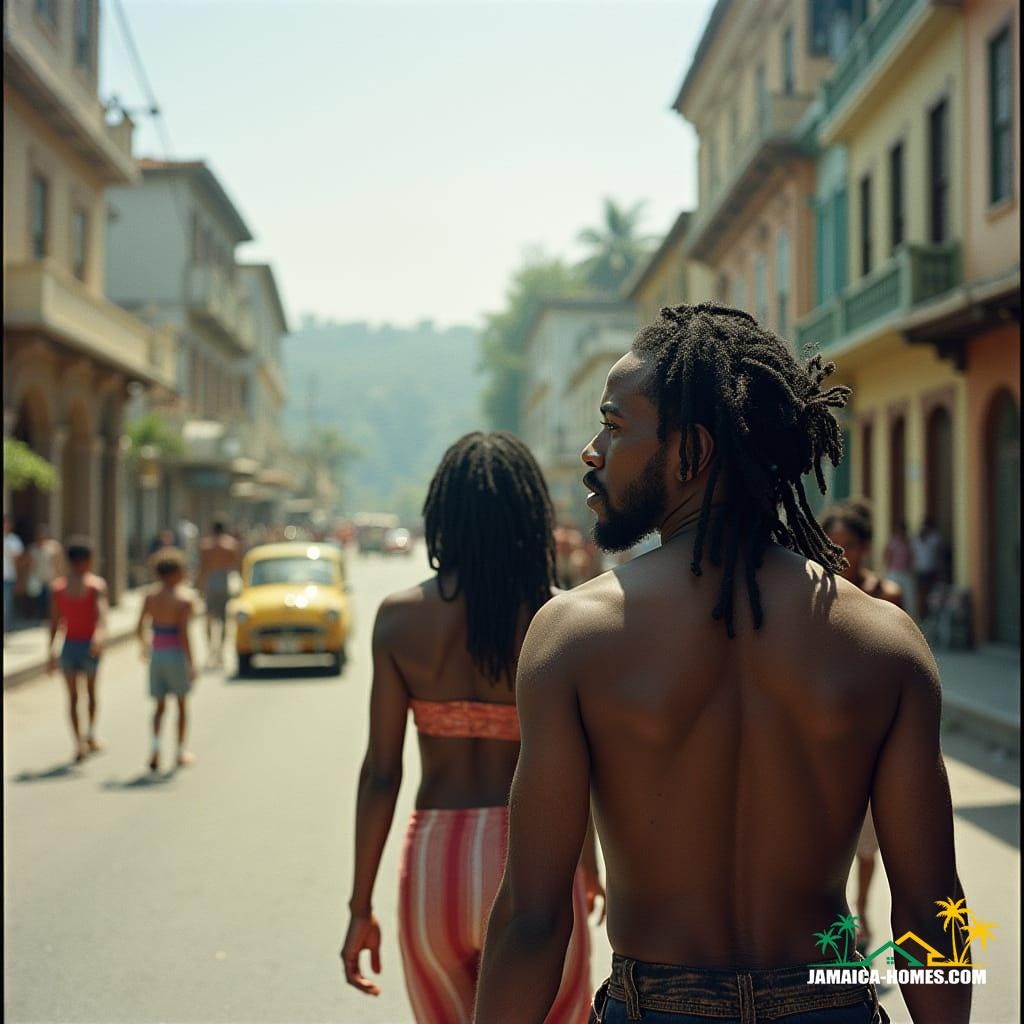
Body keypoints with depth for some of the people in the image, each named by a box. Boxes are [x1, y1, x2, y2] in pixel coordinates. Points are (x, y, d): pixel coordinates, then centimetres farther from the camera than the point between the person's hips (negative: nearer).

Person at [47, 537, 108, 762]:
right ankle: (91, 733, 7)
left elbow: (54, 621, 2)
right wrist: (100, 635, -34)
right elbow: (101, 612, -20)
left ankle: (79, 744, 4)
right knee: (92, 691, 22)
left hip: (69, 645, 1)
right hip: (90, 647, -1)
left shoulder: (57, 586, 4)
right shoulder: (97, 584, -3)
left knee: (72, 697, 11)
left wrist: (50, 651, 6)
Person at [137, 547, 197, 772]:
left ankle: (155, 745, -7)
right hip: (176, 654, -4)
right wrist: (191, 664, -12)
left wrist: (145, 646, 22)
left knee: (160, 706, 14)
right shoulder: (184, 599, -13)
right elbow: (184, 634, -17)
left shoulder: (150, 596, 2)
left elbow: (139, 628, 2)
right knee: (182, 704, 14)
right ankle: (180, 752, 19)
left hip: (156, 654, 4)